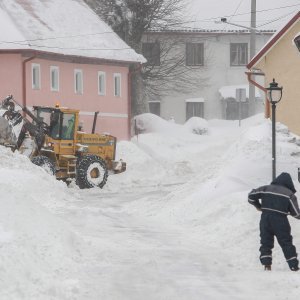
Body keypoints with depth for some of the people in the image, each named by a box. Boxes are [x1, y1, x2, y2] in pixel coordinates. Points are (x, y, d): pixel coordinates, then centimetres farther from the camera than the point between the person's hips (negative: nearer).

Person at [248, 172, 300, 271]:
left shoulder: (266, 189, 7)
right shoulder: (290, 194, 0)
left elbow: (251, 195, 5)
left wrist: (258, 206, 20)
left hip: (265, 218, 2)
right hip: (280, 221, -2)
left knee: (266, 242, 10)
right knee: (286, 243, 6)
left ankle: (266, 263, -2)